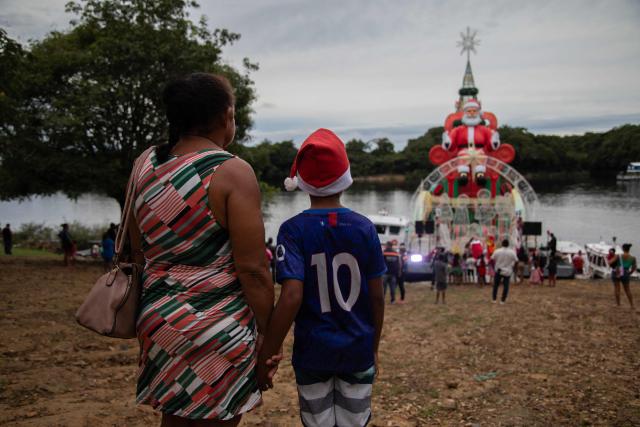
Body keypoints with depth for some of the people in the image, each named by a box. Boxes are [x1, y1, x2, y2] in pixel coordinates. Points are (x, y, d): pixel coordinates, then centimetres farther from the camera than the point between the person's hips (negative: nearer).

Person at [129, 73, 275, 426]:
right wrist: (268, 341, -7)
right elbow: (252, 269, -17)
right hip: (218, 332, -6)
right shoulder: (233, 172, -15)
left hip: (158, 322, 6)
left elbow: (137, 251, 12)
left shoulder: (146, 164, 4)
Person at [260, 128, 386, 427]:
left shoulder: (293, 230, -12)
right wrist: (374, 347, 12)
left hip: (313, 351, -1)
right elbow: (377, 296, -2)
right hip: (358, 350, 1)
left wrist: (268, 355, -13)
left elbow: (291, 298, -21)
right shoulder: (364, 228, -6)